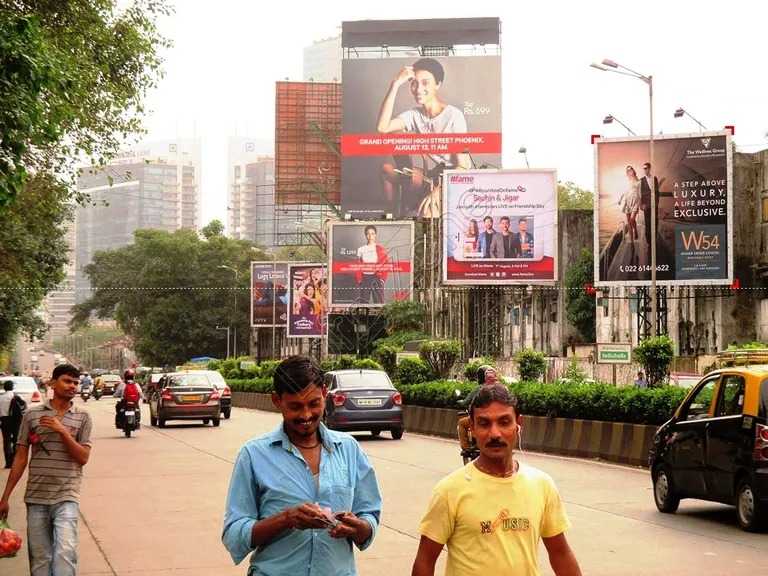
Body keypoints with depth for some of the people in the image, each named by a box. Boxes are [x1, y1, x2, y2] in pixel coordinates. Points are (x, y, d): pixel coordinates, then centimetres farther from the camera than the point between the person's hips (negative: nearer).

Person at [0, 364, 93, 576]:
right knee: (39, 558, 7)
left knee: (65, 552, -18)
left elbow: (83, 458, -2)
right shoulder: (32, 414, 5)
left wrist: (63, 431, -15)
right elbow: (21, 458, 8)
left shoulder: (82, 417, 4)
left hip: (66, 497, -2)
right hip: (36, 497, 2)